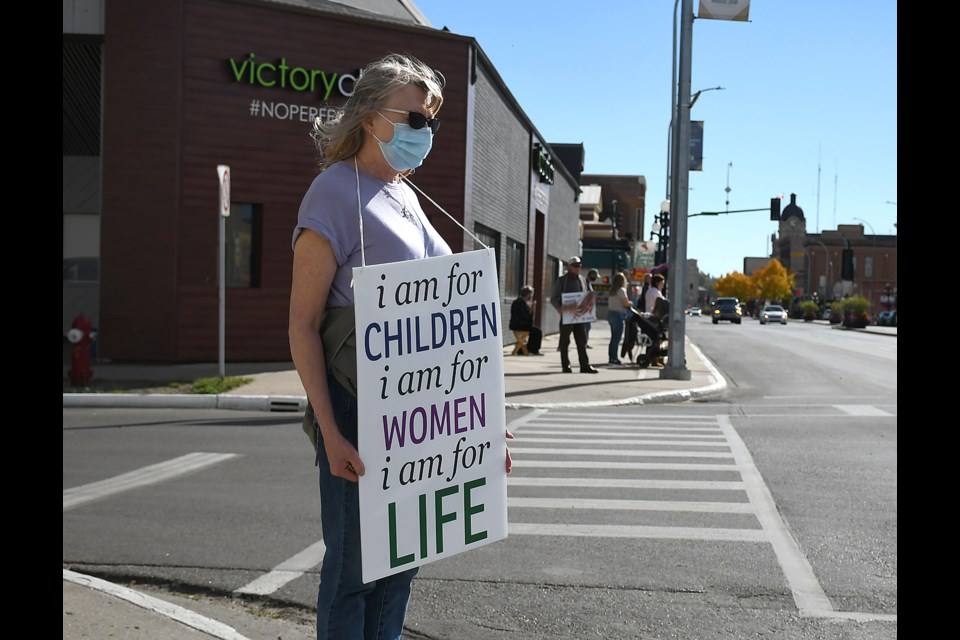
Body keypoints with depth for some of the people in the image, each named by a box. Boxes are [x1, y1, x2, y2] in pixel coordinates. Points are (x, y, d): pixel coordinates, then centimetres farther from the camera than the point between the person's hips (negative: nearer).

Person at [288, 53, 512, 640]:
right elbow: (303, 324, -14)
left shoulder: (405, 196, 14)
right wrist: (332, 434, -21)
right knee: (354, 566, 2)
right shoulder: (337, 191, -10)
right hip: (358, 406, -8)